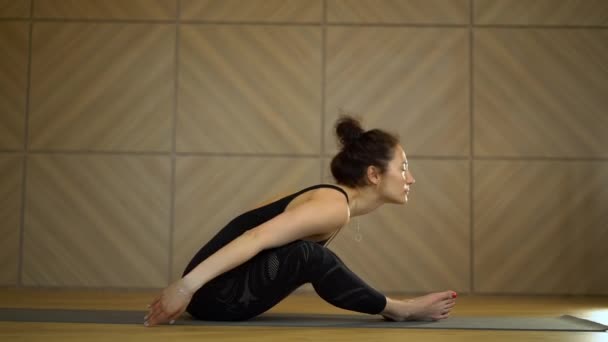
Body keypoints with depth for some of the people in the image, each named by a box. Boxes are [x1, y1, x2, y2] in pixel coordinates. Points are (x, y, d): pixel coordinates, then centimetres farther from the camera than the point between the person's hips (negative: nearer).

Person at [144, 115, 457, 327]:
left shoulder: (331, 199, 12)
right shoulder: (335, 206, -18)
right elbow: (255, 238, -28)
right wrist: (185, 286, -32)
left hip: (228, 292, 10)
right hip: (216, 292, -10)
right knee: (309, 256, -25)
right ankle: (397, 310, -10)